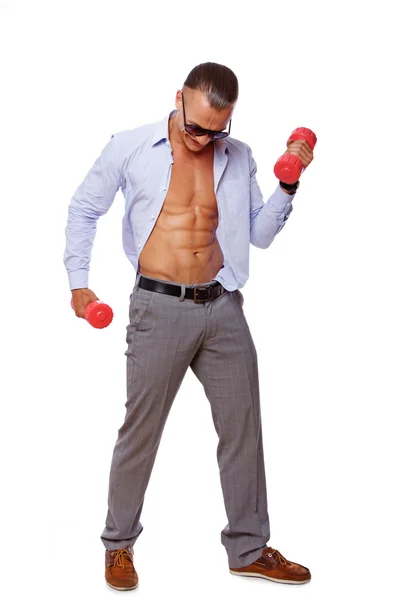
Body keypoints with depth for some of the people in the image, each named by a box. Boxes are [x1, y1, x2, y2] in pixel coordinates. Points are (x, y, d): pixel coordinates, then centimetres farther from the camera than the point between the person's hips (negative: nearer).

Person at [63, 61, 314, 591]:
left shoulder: (239, 157, 8)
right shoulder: (131, 148, -2)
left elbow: (259, 234, 10)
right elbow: (84, 209, 7)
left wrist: (288, 184, -3)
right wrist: (78, 281, 2)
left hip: (224, 309, 4)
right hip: (159, 309, -3)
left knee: (244, 427, 8)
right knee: (141, 429, 4)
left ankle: (248, 548, 24)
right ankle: (119, 543, 24)